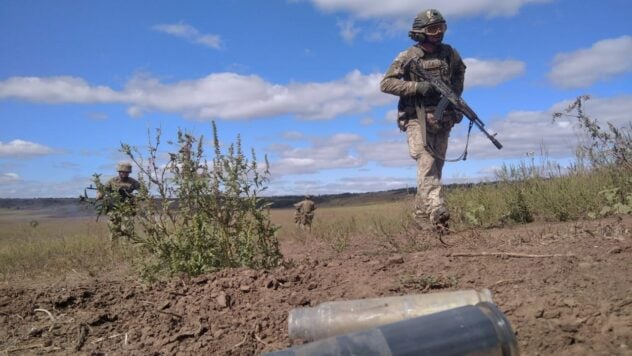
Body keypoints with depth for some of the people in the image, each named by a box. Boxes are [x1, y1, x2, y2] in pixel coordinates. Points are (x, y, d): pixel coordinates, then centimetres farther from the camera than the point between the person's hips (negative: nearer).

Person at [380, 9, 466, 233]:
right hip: (418, 118, -5)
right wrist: (417, 86, -20)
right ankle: (437, 211, -29)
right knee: (427, 164, -19)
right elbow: (386, 84, -11)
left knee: (435, 167, 7)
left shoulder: (449, 53, 7)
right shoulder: (408, 57, -7)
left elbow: (460, 71, 28)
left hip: (443, 119, 5)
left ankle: (421, 213, 21)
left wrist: (455, 93, 10)